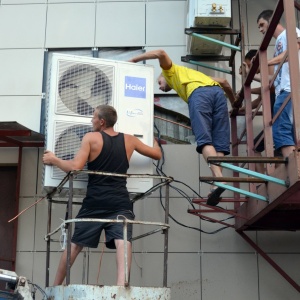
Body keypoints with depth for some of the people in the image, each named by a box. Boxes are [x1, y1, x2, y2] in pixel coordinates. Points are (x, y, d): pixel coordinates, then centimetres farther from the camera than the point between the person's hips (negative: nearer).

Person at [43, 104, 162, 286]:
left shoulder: (91, 138, 0)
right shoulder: (129, 140, 11)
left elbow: (76, 167, -8)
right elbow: (157, 155, 23)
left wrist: (53, 160, 8)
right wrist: (154, 141, 45)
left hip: (95, 202, -1)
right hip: (120, 202, 1)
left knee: (74, 244, 12)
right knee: (123, 242, -11)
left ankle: (56, 286, 24)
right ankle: (122, 283, -33)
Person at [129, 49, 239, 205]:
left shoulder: (172, 71, 32)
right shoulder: (191, 75, 45)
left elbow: (161, 53, 11)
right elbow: (222, 82, 37)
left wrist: (134, 59, 19)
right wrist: (233, 101, 49)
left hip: (199, 93, -6)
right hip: (218, 92, 6)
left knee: (204, 139, -16)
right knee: (219, 142, -3)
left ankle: (219, 178, -35)